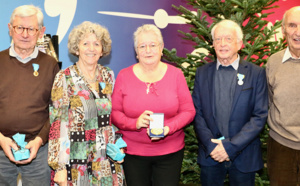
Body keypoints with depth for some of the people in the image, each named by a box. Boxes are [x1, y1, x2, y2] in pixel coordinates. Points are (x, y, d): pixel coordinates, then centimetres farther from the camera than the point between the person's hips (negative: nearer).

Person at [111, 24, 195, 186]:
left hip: (170, 153, 0)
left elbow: (188, 111, 0)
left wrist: (169, 128, -18)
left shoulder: (176, 74, 0)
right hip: (133, 153, 0)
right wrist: (135, 123, -19)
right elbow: (114, 112, 0)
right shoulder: (124, 76, -1)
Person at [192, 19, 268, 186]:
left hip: (243, 157, -1)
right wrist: (211, 145, -13)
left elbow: (260, 116, -8)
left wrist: (231, 146, -15)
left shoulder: (256, 73, -4)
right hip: (210, 155, 2)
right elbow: (197, 113, 0)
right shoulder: (202, 72, 3)